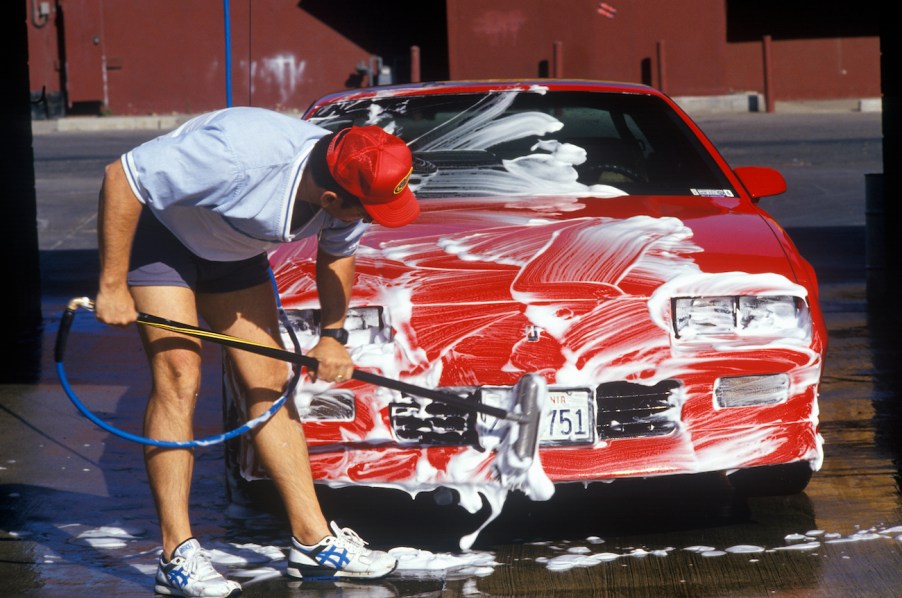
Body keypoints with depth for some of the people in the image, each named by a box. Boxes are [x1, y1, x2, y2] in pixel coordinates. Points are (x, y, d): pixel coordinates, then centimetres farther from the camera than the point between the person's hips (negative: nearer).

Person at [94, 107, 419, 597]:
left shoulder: (353, 196, -18)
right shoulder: (239, 155, -41)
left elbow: (337, 253, 6)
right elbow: (121, 177, -34)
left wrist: (333, 333, -7)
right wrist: (112, 287, -29)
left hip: (232, 250, 7)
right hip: (157, 226, -7)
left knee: (270, 381, 2)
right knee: (178, 377, -14)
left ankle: (313, 539, 6)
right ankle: (177, 556, -12)